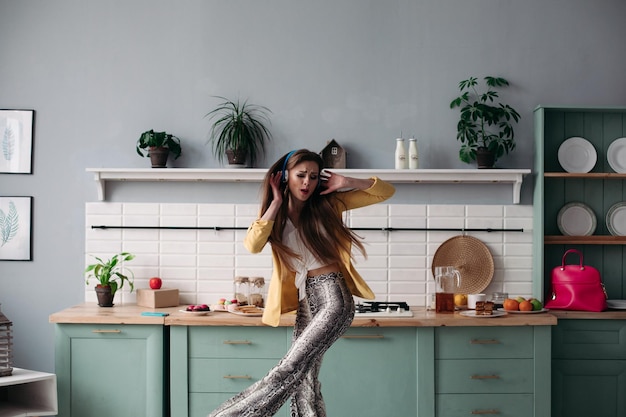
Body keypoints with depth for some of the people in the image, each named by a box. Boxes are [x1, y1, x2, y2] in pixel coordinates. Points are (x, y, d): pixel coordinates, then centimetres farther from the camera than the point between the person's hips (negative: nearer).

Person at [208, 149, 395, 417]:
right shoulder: (275, 214, 9)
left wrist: (347, 183, -7)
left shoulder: (329, 204, 4)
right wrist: (276, 203, -8)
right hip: (306, 301, 4)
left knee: (289, 371, -16)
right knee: (304, 379, 1)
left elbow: (386, 192, 5)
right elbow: (253, 245, -12)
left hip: (333, 297, -4)